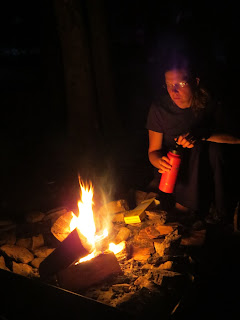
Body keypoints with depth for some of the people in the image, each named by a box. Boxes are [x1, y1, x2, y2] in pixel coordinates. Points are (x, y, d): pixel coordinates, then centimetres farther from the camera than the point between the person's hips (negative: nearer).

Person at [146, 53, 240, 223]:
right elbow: (153, 151, -8)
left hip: (205, 166, 2)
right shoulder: (159, 108, -14)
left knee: (212, 146, -28)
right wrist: (160, 161, -34)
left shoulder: (209, 102, -13)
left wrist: (202, 135, -34)